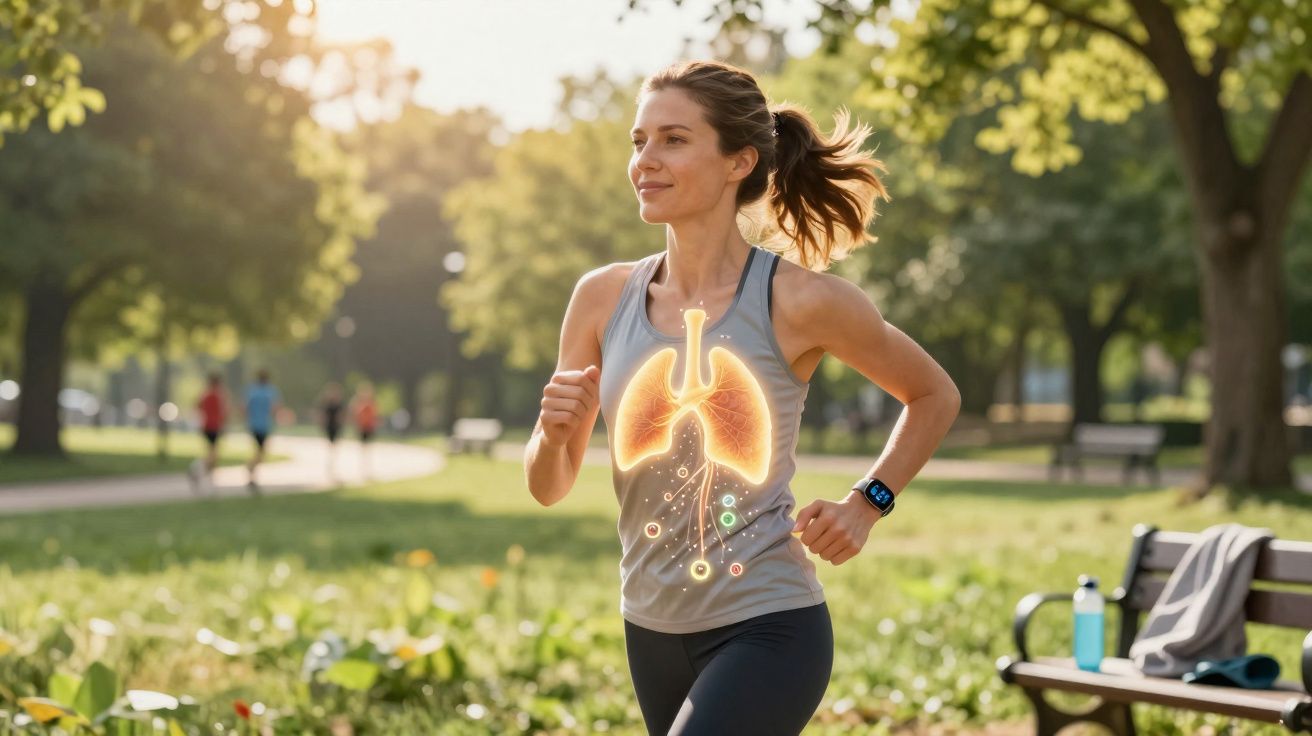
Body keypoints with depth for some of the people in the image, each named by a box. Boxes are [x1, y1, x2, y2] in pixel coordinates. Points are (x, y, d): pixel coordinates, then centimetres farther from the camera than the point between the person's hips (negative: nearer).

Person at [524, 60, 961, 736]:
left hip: (767, 630, -5)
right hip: (652, 631, 5)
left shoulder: (799, 300, -12)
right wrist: (554, 429, -17)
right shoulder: (603, 298, -2)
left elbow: (935, 396, 6)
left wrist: (867, 503, -6)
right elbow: (548, 487, 3)